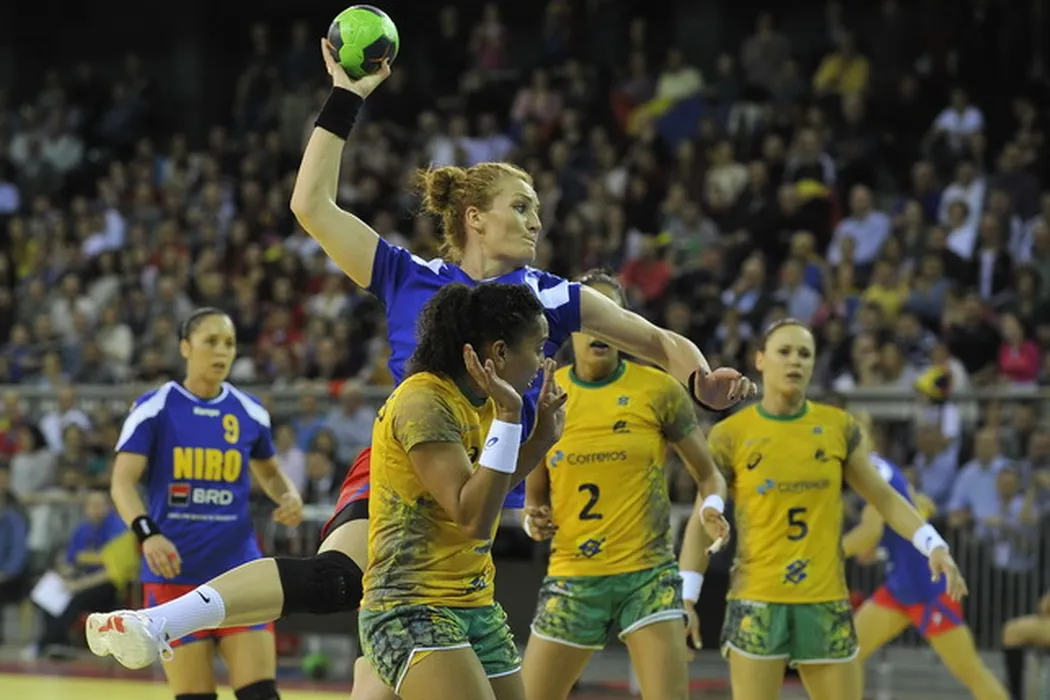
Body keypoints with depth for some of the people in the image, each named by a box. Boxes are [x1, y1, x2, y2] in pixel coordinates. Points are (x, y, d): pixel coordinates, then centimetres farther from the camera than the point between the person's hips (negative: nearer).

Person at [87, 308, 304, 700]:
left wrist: (289, 497, 0)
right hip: (175, 570, -3)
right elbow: (122, 483, -11)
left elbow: (269, 473, 24)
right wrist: (147, 532, -30)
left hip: (239, 568, 3)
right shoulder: (154, 408, -3)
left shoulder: (249, 412, 8)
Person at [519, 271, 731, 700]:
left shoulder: (658, 390, -3)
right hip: (572, 578, 3)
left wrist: (712, 506, -16)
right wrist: (534, 521, -9)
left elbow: (708, 474, 5)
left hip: (647, 573, -2)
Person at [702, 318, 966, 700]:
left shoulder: (839, 427, 5)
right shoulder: (730, 436, -2)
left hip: (827, 603, 3)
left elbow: (884, 497, 10)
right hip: (757, 604, -3)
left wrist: (933, 545, -4)